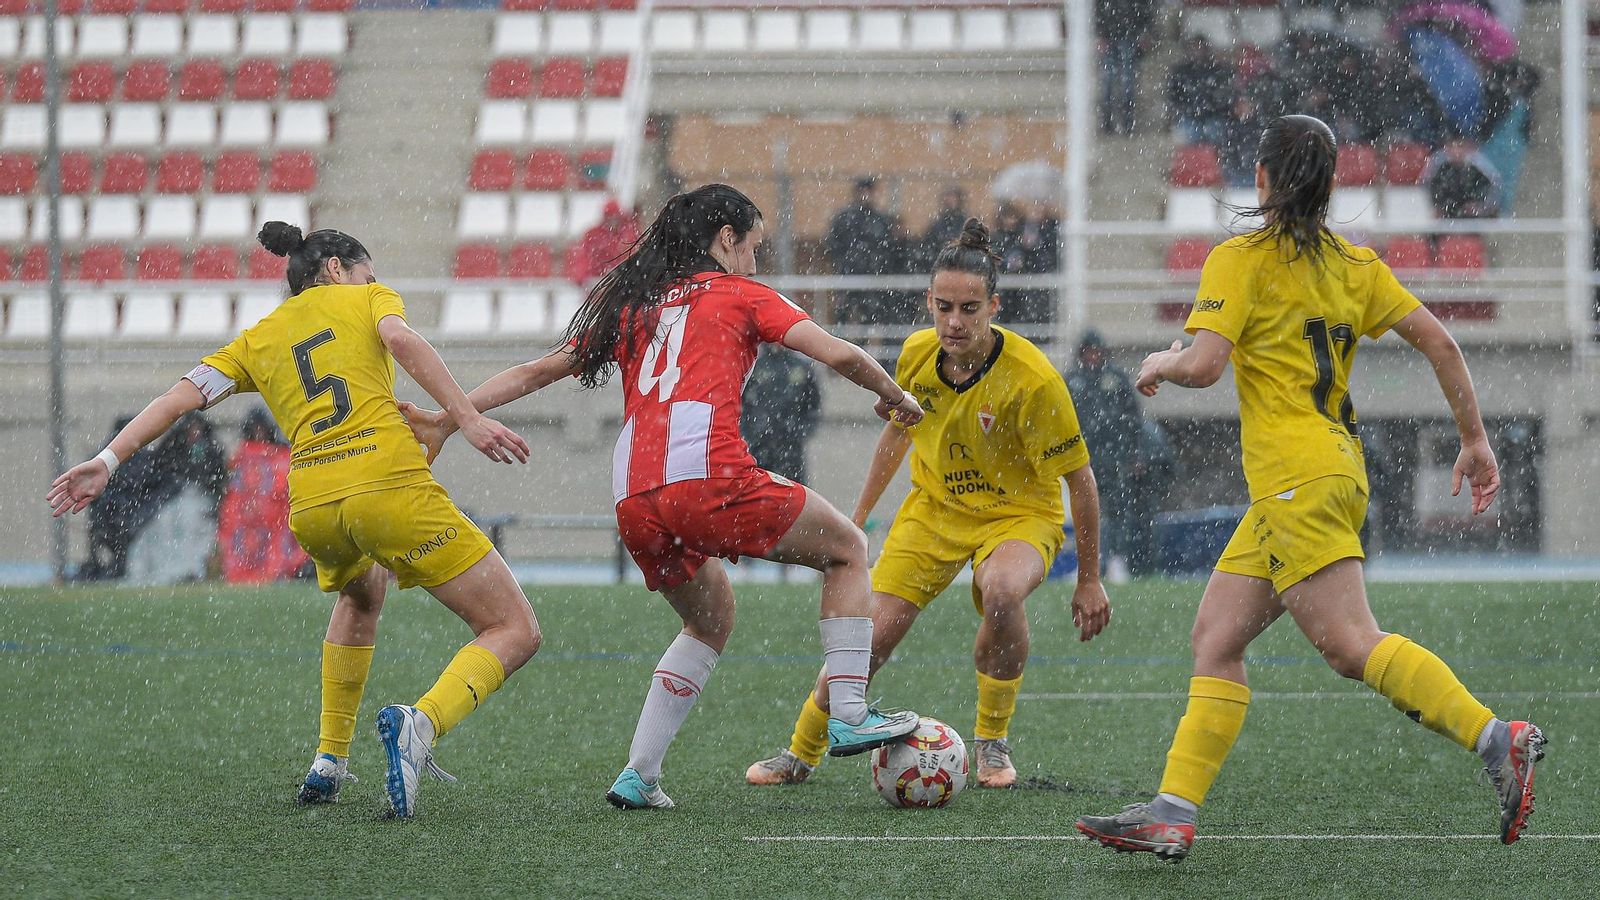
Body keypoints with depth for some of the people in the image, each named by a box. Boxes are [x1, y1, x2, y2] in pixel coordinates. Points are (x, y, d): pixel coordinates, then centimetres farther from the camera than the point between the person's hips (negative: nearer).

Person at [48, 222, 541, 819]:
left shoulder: (257, 340, 26)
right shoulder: (368, 298, 17)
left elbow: (183, 394, 15)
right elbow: (400, 339, -5)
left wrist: (108, 460, 13)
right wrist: (467, 420, -11)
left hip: (312, 508, 5)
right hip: (391, 487, -5)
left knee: (360, 596, 40)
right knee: (515, 633, 0)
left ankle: (329, 763, 31)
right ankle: (421, 722, -28)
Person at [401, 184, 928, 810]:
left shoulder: (632, 306, 27)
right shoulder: (740, 294, 13)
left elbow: (539, 371, 25)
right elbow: (836, 354, 5)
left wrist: (445, 419, 27)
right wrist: (896, 397, 22)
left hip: (633, 498, 6)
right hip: (708, 475, -6)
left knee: (710, 621, 28)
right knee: (848, 548, 14)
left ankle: (639, 775, 18)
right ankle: (849, 716, 3)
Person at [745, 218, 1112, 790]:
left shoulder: (1032, 378, -27)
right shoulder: (918, 354, -12)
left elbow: (1079, 479, -17)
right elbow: (898, 429, 11)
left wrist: (1089, 580, -12)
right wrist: (859, 517, 17)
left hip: (1019, 513, -4)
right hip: (934, 507, 4)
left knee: (1001, 593, -36)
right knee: (870, 637, -7)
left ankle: (993, 743, -12)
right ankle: (800, 755, 18)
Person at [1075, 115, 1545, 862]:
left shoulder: (1242, 259, -4)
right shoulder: (1354, 264, 15)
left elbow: (1204, 364, -15)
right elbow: (1436, 340, 10)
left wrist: (1159, 365, 7)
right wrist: (1475, 440, 15)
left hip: (1297, 479, -8)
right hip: (1337, 470, 8)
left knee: (1351, 644, -15)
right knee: (1216, 637, 7)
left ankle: (1496, 738, -26)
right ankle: (1172, 814, 2)